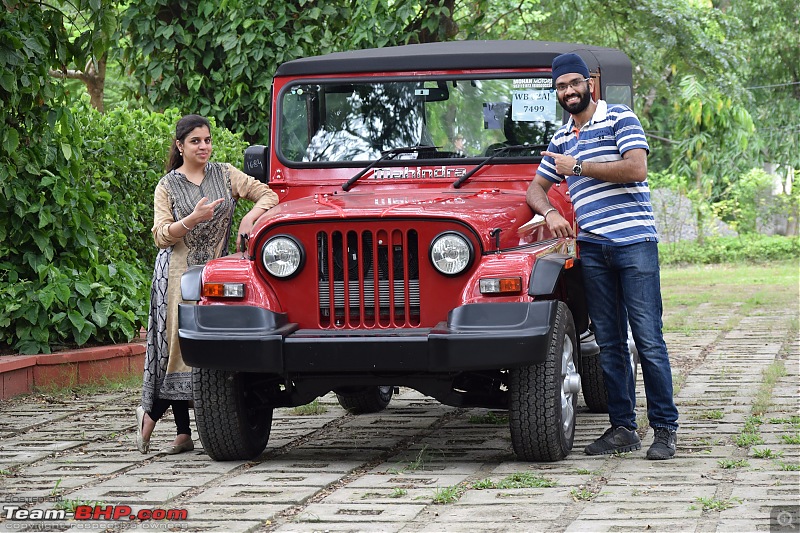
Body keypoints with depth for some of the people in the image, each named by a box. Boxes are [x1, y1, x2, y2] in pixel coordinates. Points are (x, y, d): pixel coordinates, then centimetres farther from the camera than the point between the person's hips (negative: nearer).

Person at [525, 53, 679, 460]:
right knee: (609, 342, 6)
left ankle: (665, 429, -3)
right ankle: (622, 428, 11)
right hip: (592, 247, 6)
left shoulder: (620, 118, 0)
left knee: (648, 340, -7)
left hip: (634, 242, -6)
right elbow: (535, 188, 20)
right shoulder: (560, 139, 18)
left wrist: (576, 167, -10)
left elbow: (636, 169, -13)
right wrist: (549, 213, -3)